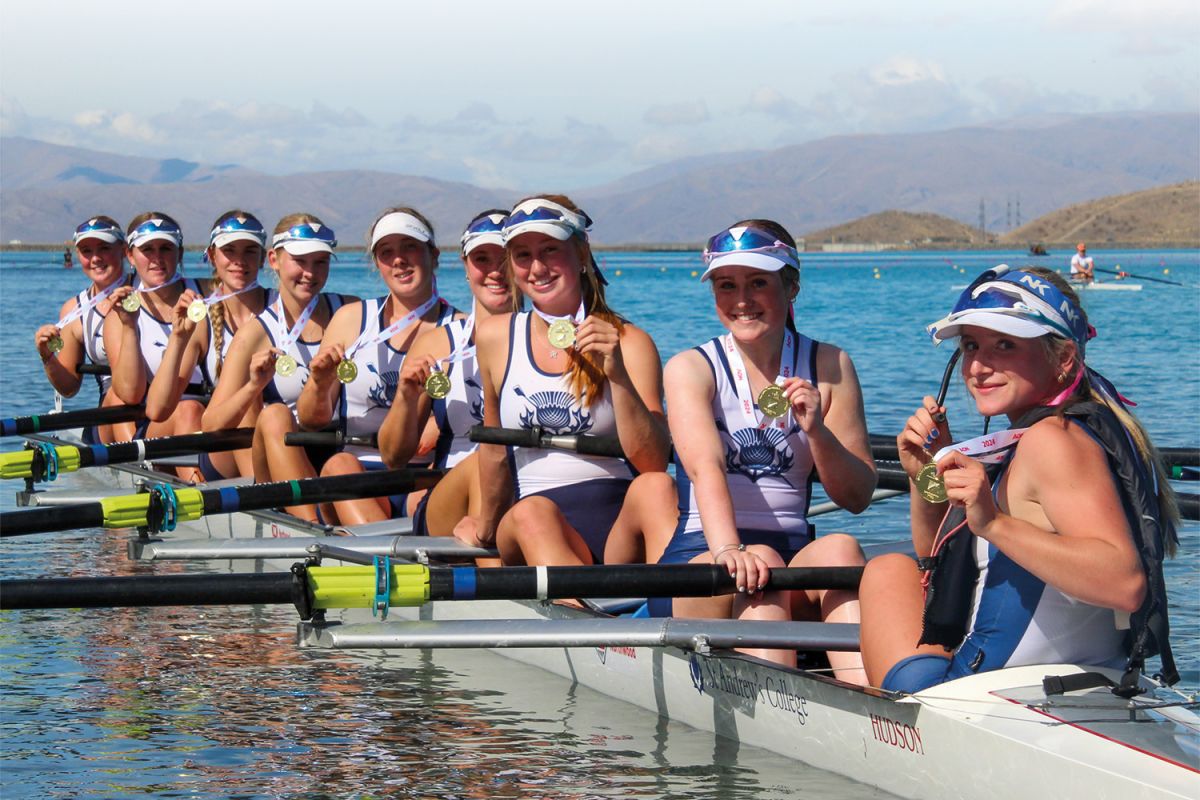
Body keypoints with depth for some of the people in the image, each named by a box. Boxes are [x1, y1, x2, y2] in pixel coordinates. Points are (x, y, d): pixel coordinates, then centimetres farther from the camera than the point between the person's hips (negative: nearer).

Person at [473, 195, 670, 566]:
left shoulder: (629, 343, 4)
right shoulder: (495, 338, 11)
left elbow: (654, 465, -6)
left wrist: (619, 376, -16)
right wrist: (487, 530, 31)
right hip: (526, 535, 1)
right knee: (532, 513, -37)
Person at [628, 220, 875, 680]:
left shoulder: (829, 367, 9)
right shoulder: (691, 369, 2)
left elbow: (858, 498, 7)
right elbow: (705, 466, -19)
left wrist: (817, 432, -13)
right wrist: (728, 550, -38)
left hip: (796, 557, 2)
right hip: (699, 553, -2)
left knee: (839, 548, -30)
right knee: (762, 563, -35)